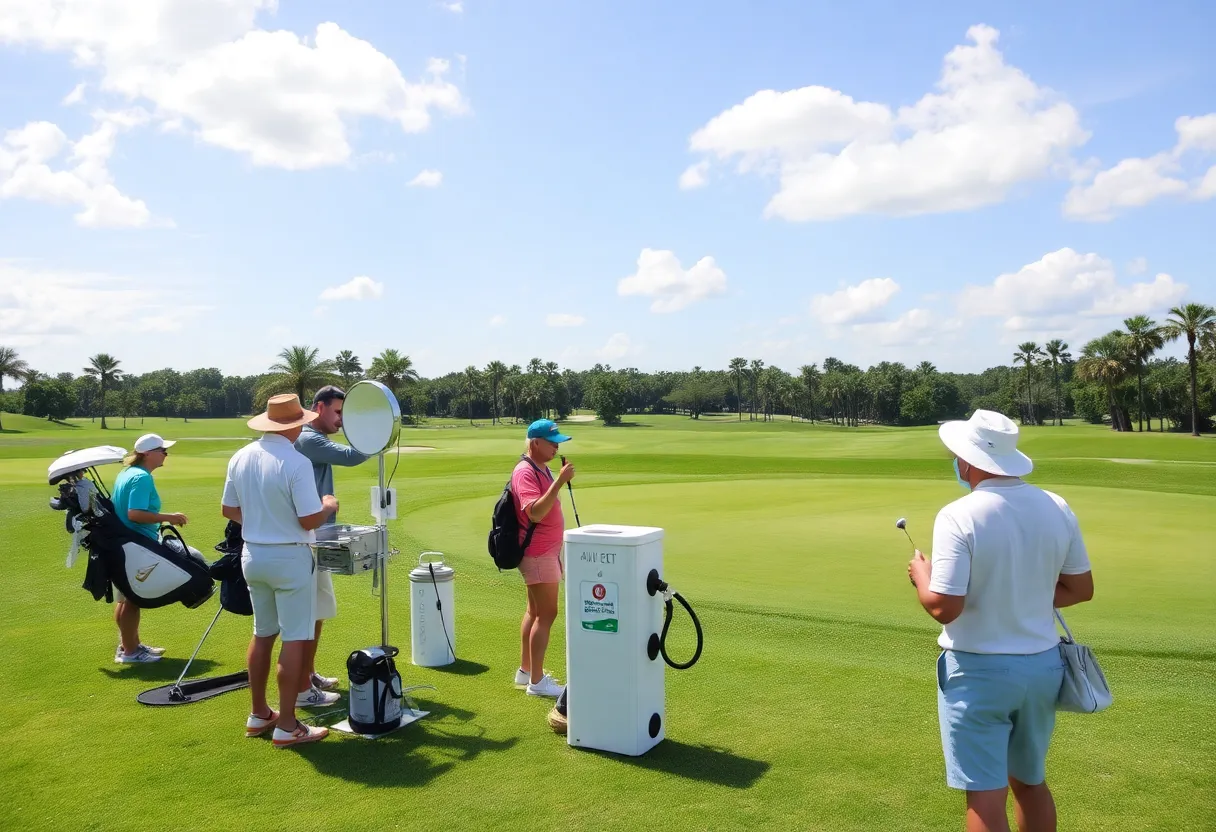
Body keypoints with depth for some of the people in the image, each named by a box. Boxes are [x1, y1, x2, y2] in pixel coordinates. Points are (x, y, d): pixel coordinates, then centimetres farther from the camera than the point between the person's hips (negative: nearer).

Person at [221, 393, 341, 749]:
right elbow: (310, 520, -20)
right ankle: (287, 726, 7)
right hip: (290, 559, -7)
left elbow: (228, 510, 9)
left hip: (252, 555, 7)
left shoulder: (240, 457, 0)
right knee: (294, 639, 2)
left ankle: (259, 714, 29)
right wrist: (329, 506, 0)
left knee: (263, 634, 19)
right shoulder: (296, 462, -20)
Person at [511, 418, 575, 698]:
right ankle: (536, 681, 1)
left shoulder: (543, 468, 12)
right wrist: (559, 482, -34)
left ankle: (525, 670, 24)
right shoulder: (525, 472, -19)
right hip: (537, 553, -10)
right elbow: (535, 512, -32)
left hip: (546, 551, 10)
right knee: (546, 614, -7)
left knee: (535, 611, 15)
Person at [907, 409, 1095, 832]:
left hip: (979, 670, -6)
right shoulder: (1058, 508, -3)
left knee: (986, 795, 5)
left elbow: (944, 607, -23)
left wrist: (921, 575, -3)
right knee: (1031, 782, 24)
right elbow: (1080, 588, 6)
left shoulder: (958, 516, -21)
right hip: (1042, 664, 6)